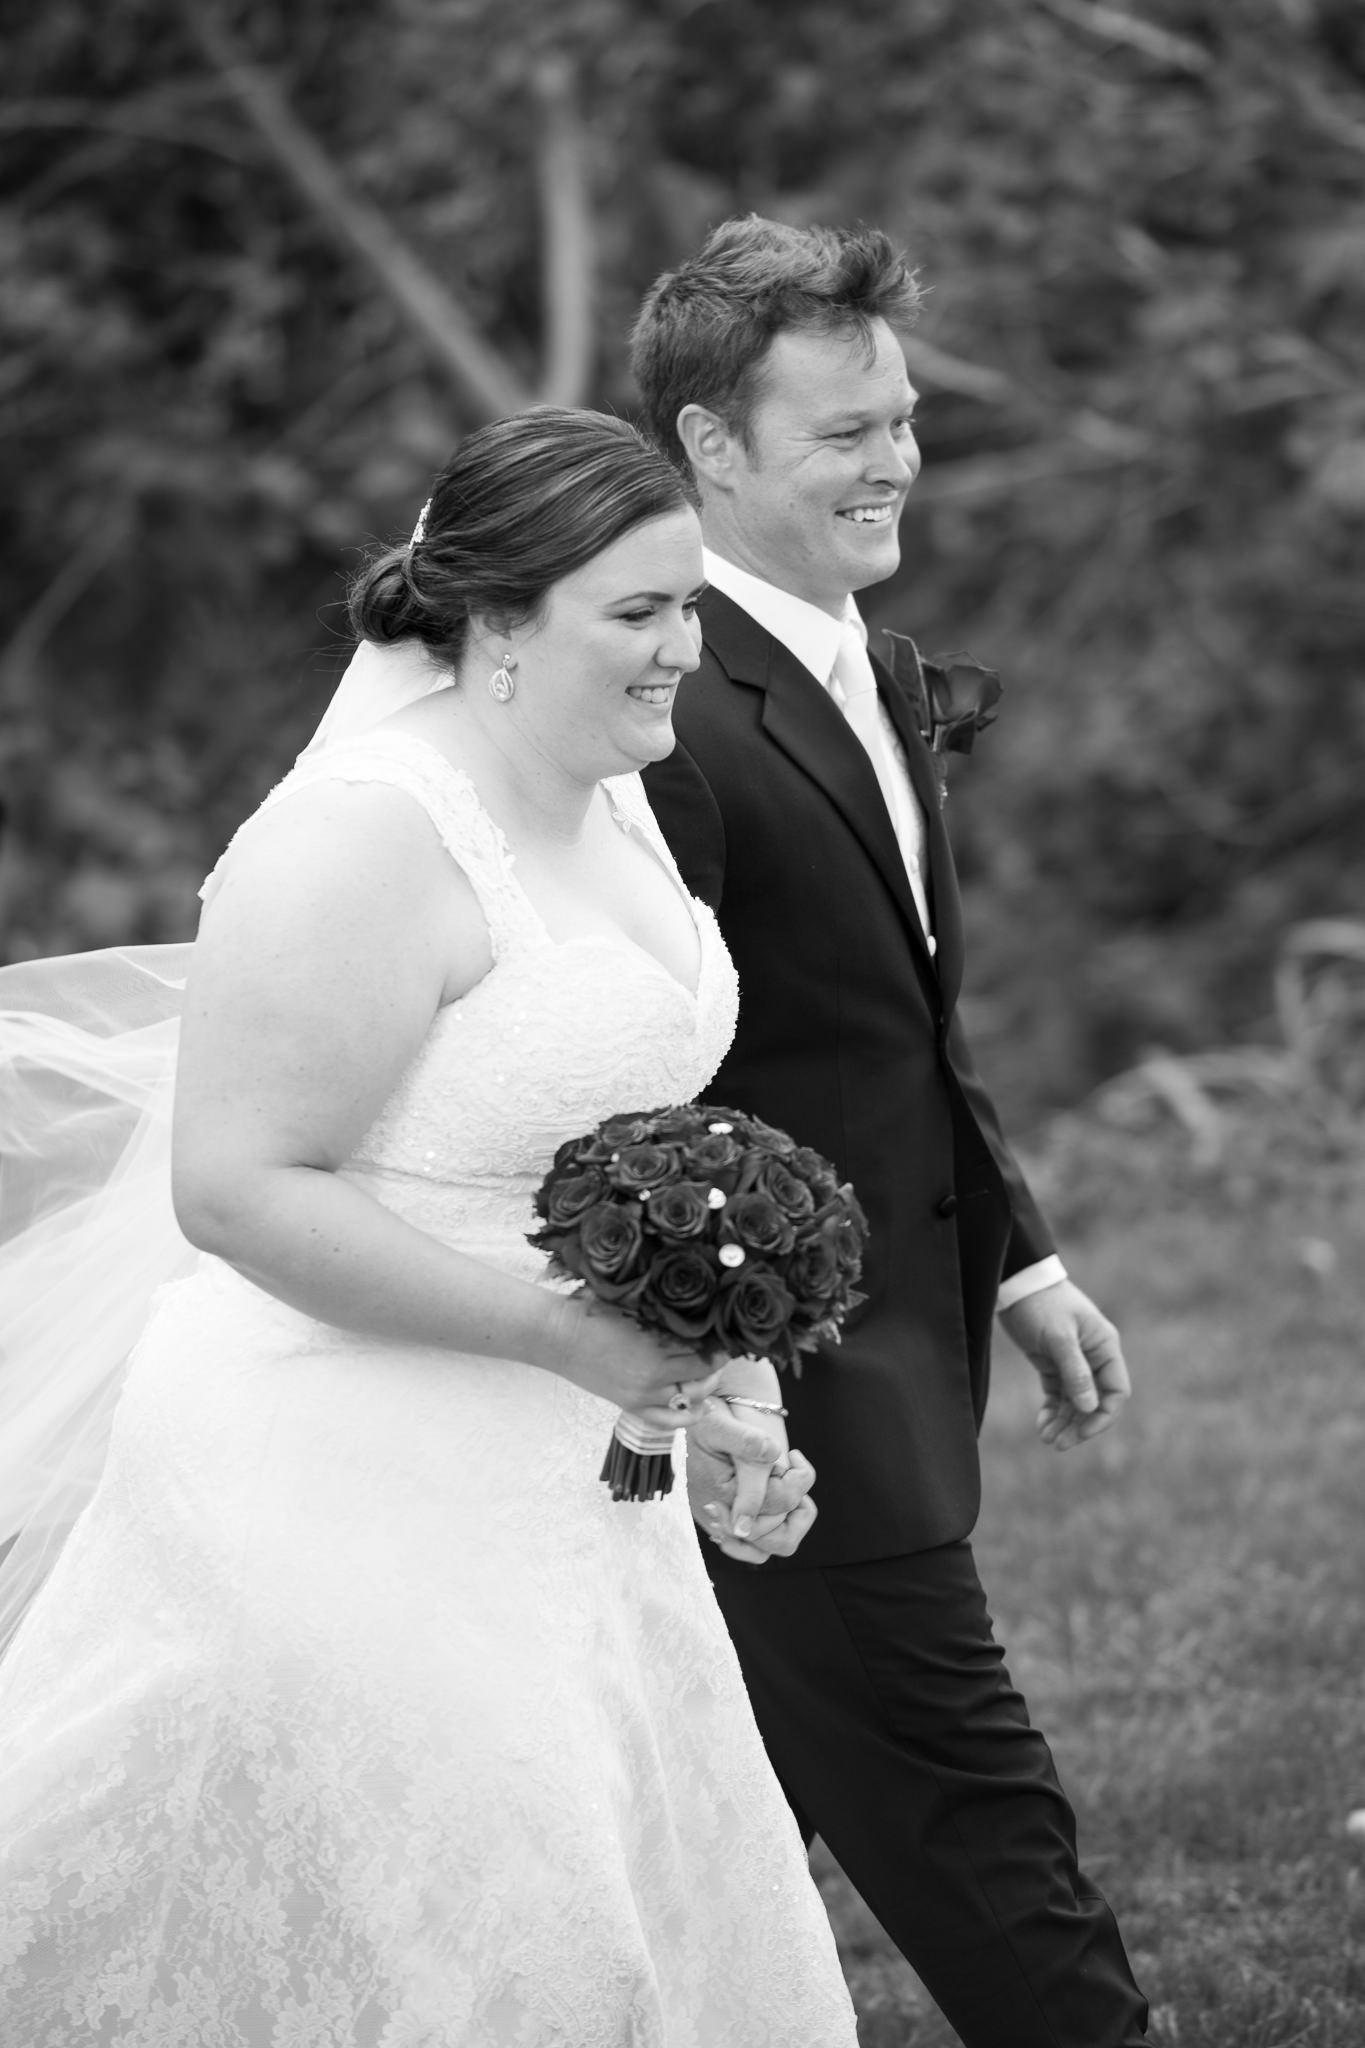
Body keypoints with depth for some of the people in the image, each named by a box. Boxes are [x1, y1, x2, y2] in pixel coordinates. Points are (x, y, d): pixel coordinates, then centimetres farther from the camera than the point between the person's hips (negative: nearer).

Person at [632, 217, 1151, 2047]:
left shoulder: (866, 677, 12)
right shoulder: (679, 722, -20)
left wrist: (1019, 1259, 19)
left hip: (900, 1328, 10)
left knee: (769, 1795, 16)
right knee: (967, 1810, -2)